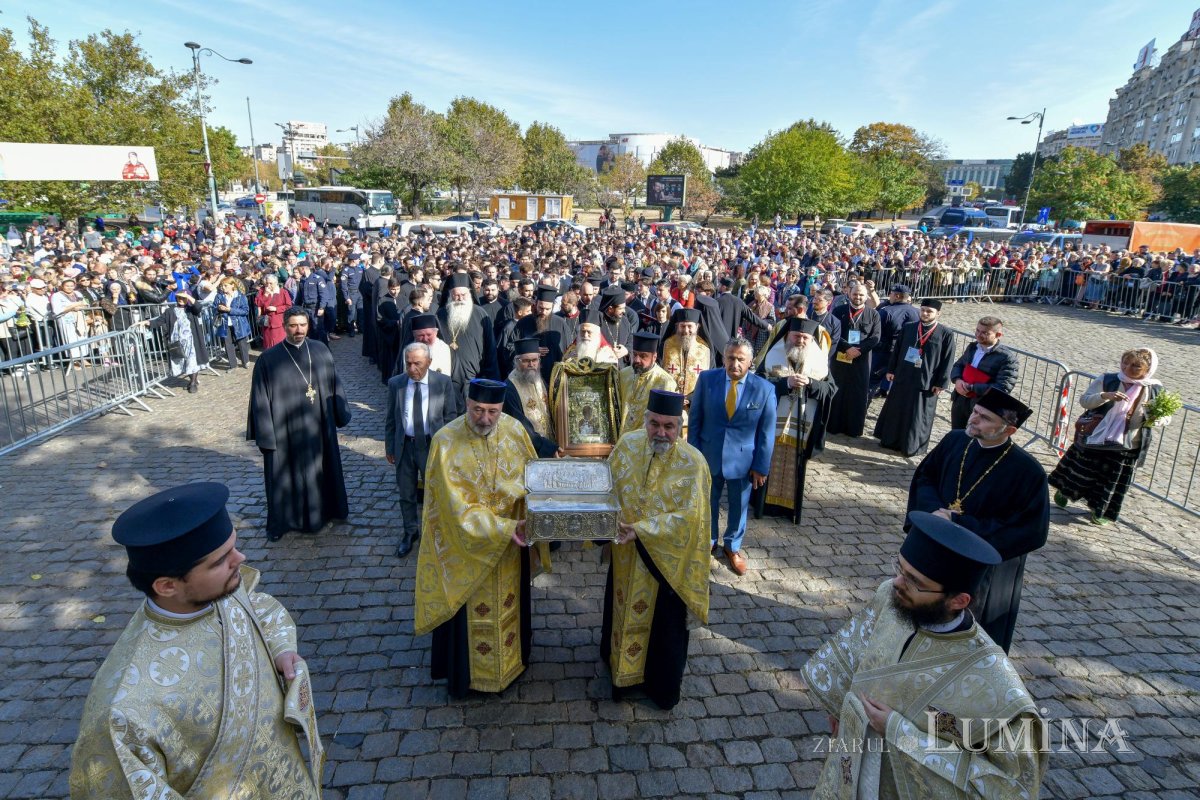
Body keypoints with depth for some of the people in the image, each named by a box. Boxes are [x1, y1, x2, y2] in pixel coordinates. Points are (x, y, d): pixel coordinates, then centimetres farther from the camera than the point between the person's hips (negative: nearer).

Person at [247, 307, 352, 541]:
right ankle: (280, 521, 30)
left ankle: (322, 510, 40)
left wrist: (341, 414, 9)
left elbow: (334, 384, 6)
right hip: (285, 431, -3)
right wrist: (265, 435, -10)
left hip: (318, 427, 3)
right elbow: (261, 401, -9)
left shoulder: (321, 351, -2)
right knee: (285, 476, 11)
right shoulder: (268, 360, -13)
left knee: (321, 470, 19)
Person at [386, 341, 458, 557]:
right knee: (406, 493, 15)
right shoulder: (395, 384, -4)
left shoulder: (444, 382, -10)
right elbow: (391, 419, 3)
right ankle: (410, 532, 37)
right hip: (404, 445, 2)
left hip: (433, 445, -2)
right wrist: (389, 447, 4)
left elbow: (450, 416, -2)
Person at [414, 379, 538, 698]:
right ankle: (463, 671, 40)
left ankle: (511, 659, 48)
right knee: (469, 614, 15)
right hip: (466, 544, -3)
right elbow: (459, 507, -24)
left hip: (512, 542, 4)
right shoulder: (446, 441, -23)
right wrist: (504, 528, -29)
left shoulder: (515, 430, -12)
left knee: (509, 604, 23)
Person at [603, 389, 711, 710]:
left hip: (666, 558, -4)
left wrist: (640, 530, -30)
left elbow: (687, 518, -24)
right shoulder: (628, 444, -9)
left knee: (664, 623, 15)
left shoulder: (692, 463, -21)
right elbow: (606, 487, 2)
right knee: (622, 609, 23)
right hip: (625, 555, 4)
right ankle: (619, 663, 51)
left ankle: (662, 686, 40)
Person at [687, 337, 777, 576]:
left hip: (743, 458, -1)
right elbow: (695, 419, -3)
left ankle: (733, 547, 41)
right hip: (709, 455, 1)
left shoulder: (764, 389, -12)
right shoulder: (707, 379, -9)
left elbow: (766, 431, -6)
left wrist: (761, 466, -6)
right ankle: (708, 542, 43)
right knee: (707, 502, 19)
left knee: (739, 505, 17)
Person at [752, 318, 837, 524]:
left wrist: (810, 383, -19)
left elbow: (831, 389, -1)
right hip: (773, 422, -1)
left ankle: (789, 505, 22)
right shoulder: (773, 355, -3)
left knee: (794, 469, 9)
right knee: (769, 464, 6)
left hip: (802, 427, 2)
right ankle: (764, 501, 19)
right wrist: (785, 382, -23)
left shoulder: (820, 360, 3)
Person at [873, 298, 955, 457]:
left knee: (918, 416, 5)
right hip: (902, 378, 3)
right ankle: (890, 439, 27)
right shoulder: (907, 327, 3)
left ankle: (912, 446, 18)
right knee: (895, 411, 13)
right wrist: (891, 370, 5)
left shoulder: (946, 334, -6)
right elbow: (896, 349, 9)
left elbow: (947, 360, -5)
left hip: (927, 383, -3)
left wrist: (941, 383, -8)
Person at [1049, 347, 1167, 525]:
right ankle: (1064, 492, 36)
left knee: (1113, 480, 12)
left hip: (1126, 447, 1)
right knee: (1082, 471, 12)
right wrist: (1105, 396, -27)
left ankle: (1102, 511, 29)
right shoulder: (1107, 380, -9)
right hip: (1095, 440, -1)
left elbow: (1165, 418, 2)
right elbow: (1084, 400, -9)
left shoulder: (1155, 390, -4)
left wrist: (1155, 416, -21)